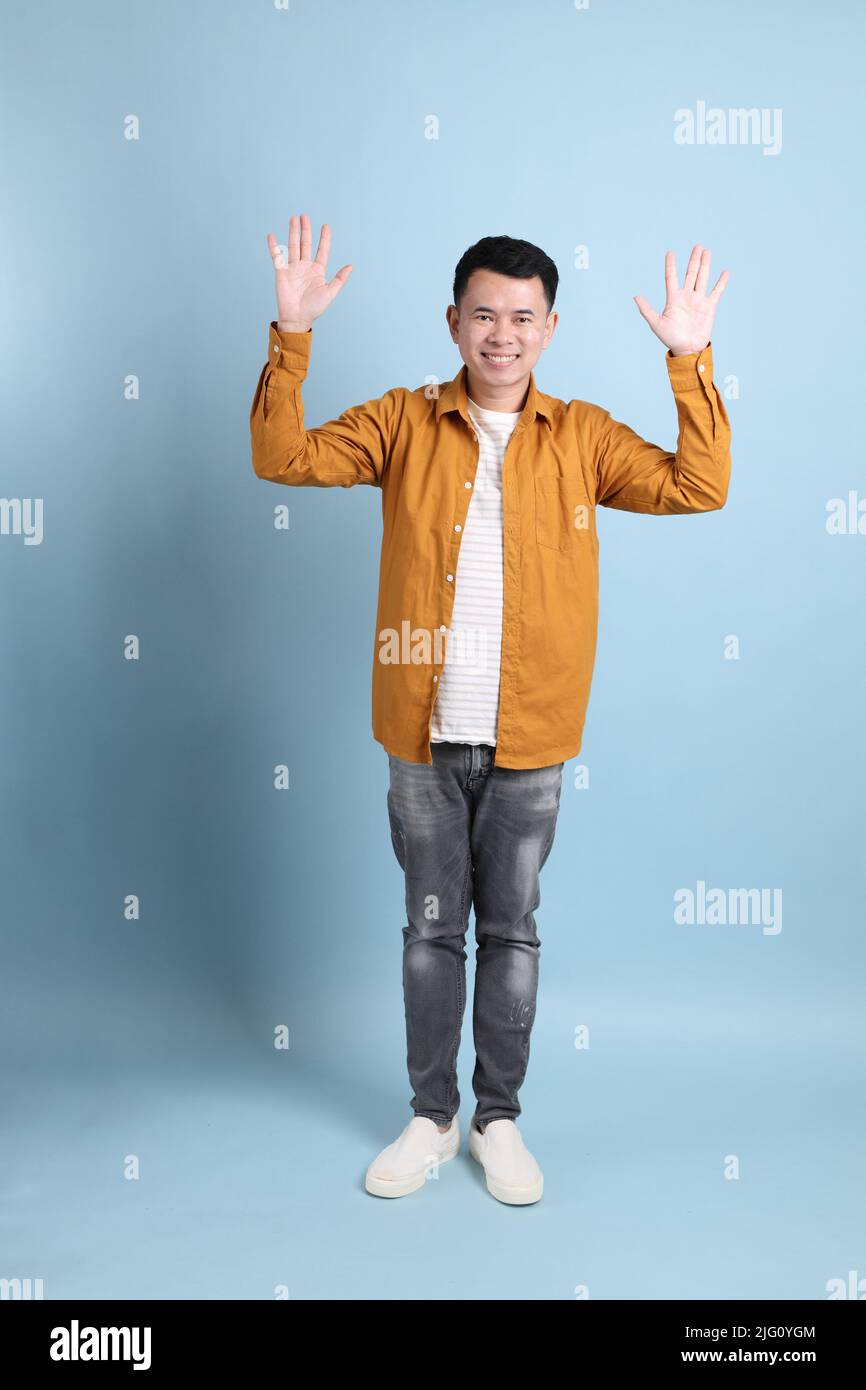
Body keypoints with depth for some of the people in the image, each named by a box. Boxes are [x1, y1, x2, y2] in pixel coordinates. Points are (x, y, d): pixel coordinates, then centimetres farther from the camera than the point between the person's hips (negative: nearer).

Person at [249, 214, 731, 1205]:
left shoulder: (583, 436, 2)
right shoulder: (404, 424, 2)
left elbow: (698, 489, -6)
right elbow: (283, 458, -5)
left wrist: (691, 360, -14)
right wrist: (291, 336, -16)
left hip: (529, 738, 0)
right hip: (423, 734, 0)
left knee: (511, 930, 11)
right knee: (431, 928, 12)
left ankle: (499, 1120, 29)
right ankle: (431, 1118, 29)